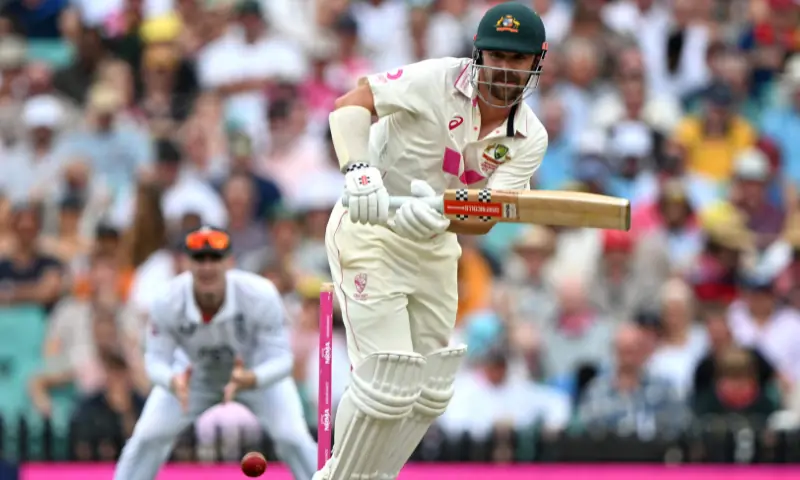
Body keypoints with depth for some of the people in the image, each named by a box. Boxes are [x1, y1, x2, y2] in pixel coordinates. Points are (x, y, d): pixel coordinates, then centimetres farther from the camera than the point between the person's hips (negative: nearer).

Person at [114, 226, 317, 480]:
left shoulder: (260, 295, -36)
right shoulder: (167, 302, -32)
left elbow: (281, 359, -32)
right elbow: (156, 359, -22)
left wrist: (249, 380, -54)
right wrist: (173, 382, -47)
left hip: (258, 372, -1)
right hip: (194, 373, 1)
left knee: (292, 438, -17)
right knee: (147, 436, -10)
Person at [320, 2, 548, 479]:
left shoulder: (530, 139, -6)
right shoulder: (438, 81, -19)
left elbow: (486, 218, -18)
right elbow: (351, 102, -24)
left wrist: (440, 215, -39)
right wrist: (358, 170, -41)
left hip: (436, 246, 7)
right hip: (370, 230, -7)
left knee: (431, 391, 13)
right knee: (389, 385, -15)